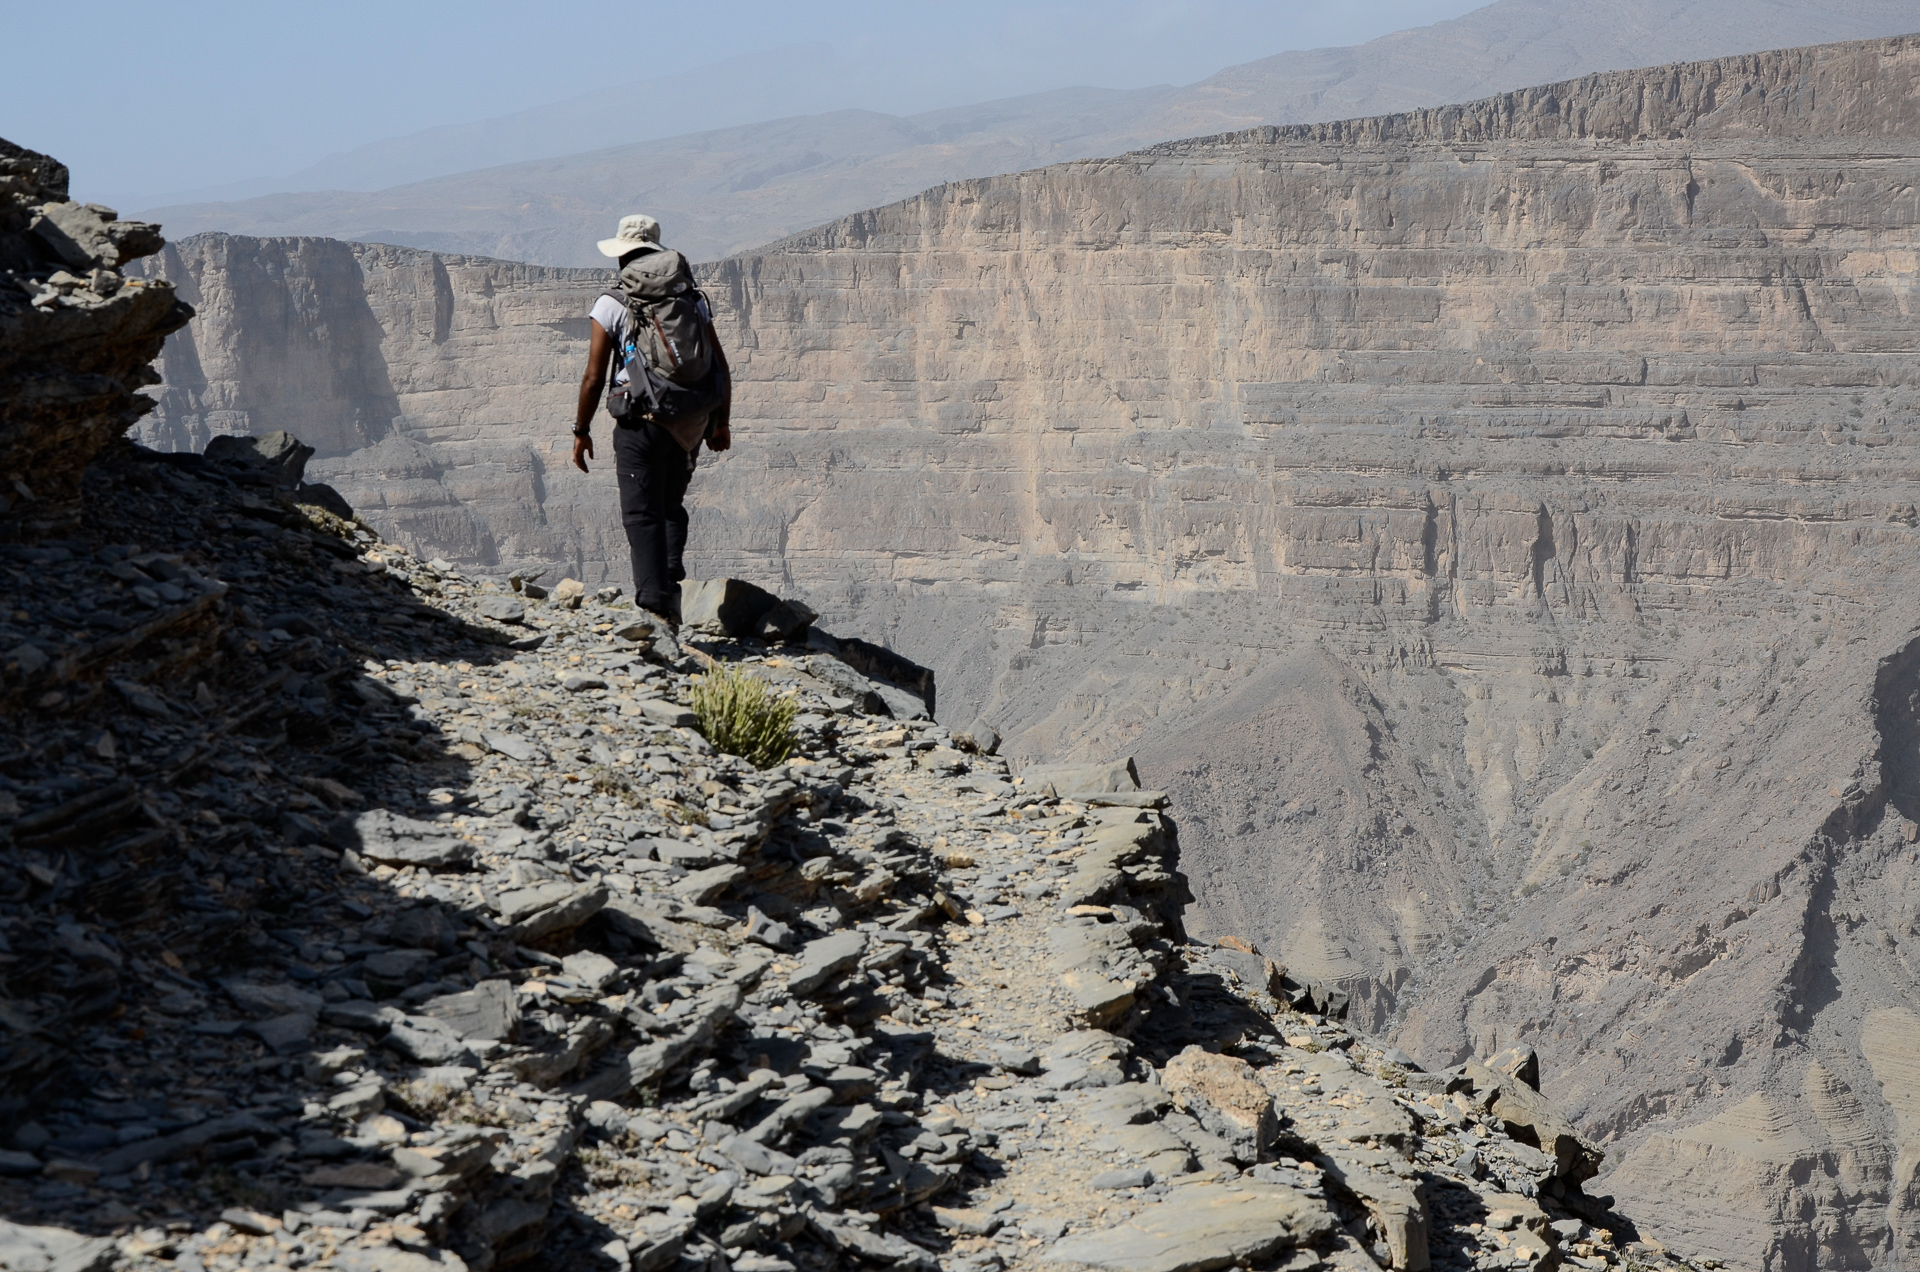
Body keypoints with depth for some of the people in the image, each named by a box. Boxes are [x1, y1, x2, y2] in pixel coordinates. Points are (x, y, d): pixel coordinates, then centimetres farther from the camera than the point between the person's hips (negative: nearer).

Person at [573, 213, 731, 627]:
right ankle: (673, 585, 7)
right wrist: (721, 422, 20)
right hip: (691, 422, 4)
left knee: (642, 514, -2)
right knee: (671, 507, 20)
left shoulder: (611, 305, -4)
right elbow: (720, 367, 10)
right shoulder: (692, 299, 8)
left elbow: (594, 376, -5)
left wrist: (581, 431, 5)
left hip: (641, 422, -4)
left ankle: (654, 602, -13)